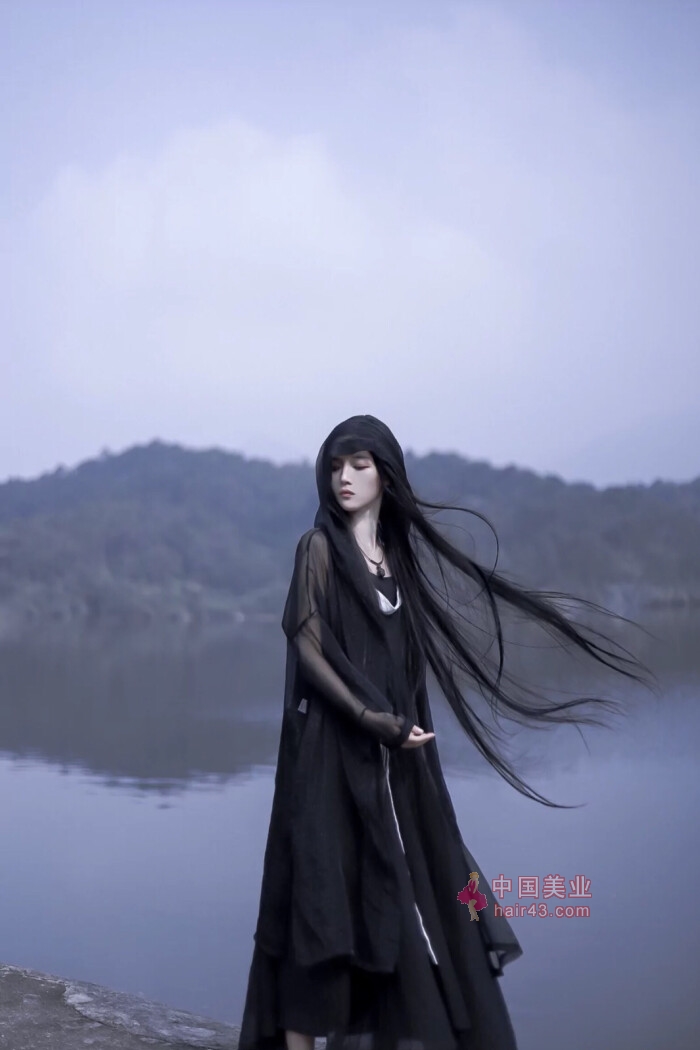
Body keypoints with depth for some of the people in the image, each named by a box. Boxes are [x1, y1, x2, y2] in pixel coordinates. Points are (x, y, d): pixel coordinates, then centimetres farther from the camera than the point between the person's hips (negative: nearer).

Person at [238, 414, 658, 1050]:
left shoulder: (397, 553, 15)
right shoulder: (319, 547, -5)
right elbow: (307, 650, -12)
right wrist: (375, 722, -19)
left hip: (392, 759, 7)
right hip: (333, 751, -7)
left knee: (383, 903, 6)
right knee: (322, 900, -8)